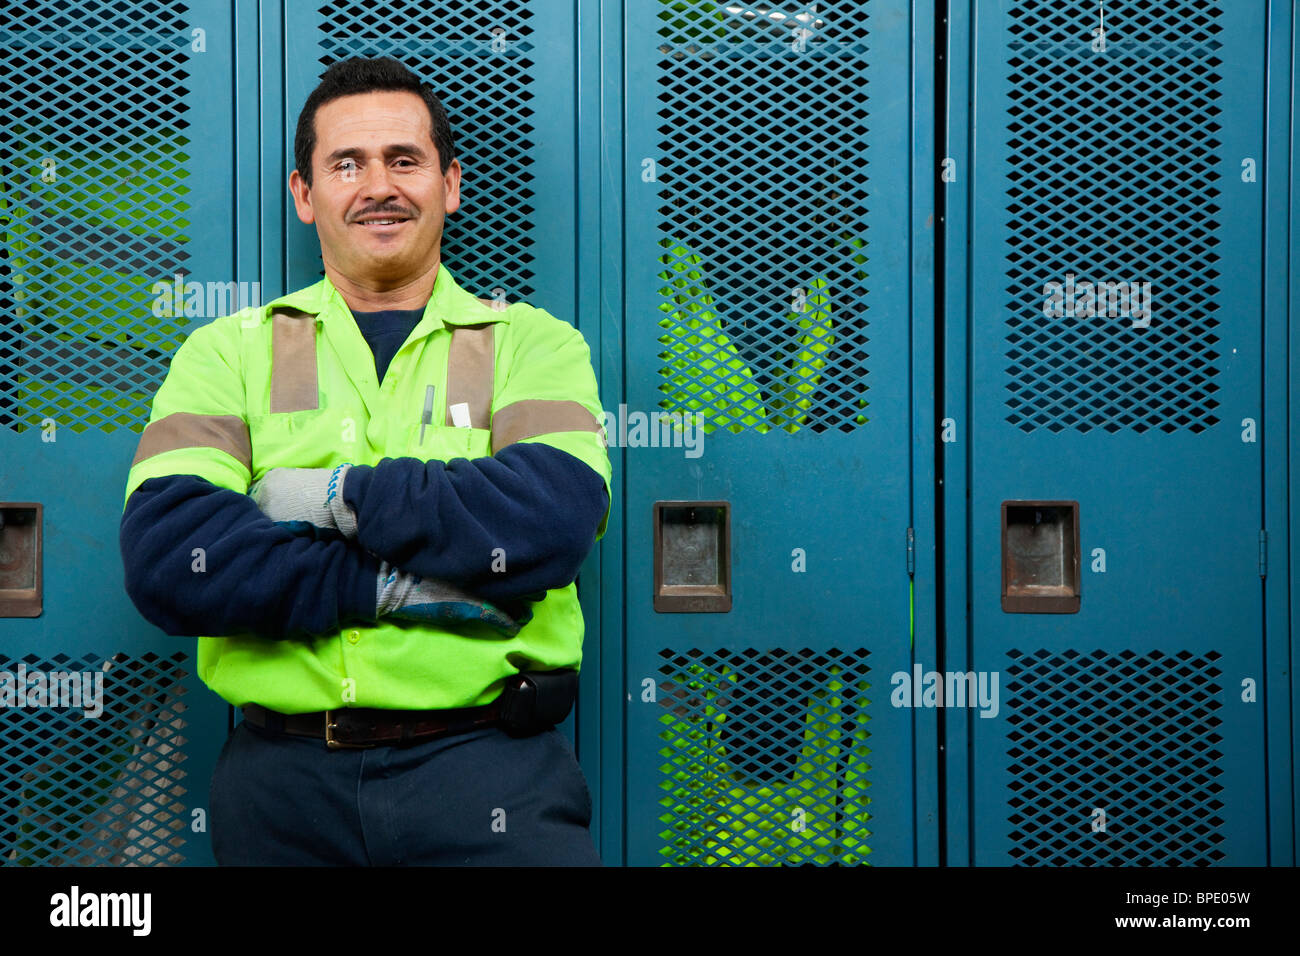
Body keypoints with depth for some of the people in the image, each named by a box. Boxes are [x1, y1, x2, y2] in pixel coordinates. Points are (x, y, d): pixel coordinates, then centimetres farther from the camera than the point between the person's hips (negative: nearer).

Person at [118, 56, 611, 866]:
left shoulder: (533, 344, 7)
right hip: (283, 771, 2)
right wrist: (390, 584, -15)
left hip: (485, 765, -1)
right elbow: (163, 554, -7)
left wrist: (342, 495, -11)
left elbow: (554, 519, -13)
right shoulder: (230, 352, 9)